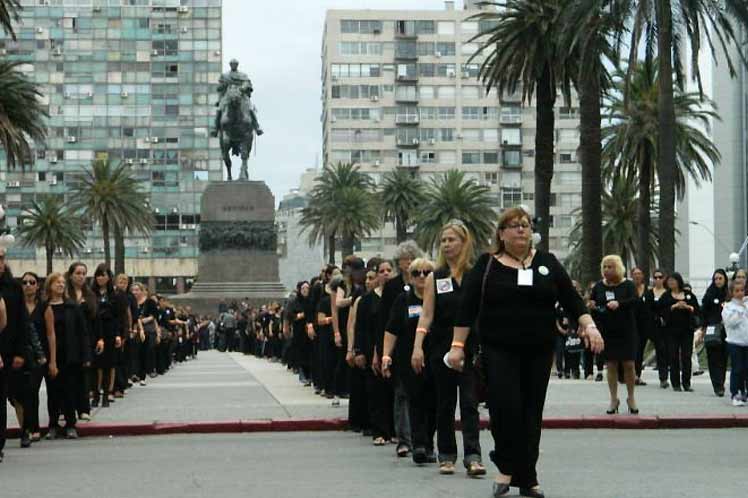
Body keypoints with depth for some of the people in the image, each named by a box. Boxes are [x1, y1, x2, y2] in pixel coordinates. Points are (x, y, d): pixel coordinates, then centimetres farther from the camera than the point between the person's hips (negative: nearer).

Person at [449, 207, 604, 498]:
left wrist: (589, 326, -10)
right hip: (499, 351, -2)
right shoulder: (486, 265, 2)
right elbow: (467, 308, -1)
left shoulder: (547, 263, 9)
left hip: (538, 352, 2)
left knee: (531, 412, 5)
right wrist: (458, 345, -7)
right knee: (504, 406, -15)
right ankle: (507, 467, 4)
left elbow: (571, 299, 5)